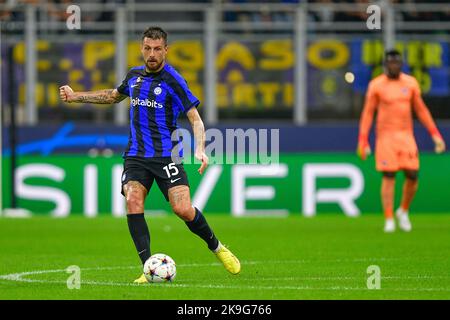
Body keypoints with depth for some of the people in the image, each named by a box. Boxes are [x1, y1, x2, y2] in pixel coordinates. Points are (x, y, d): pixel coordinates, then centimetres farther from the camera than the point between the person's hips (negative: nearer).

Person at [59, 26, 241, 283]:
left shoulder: (173, 80, -6)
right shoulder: (134, 75, 11)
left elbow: (195, 117, -8)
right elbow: (114, 95, 32)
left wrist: (200, 149, -24)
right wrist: (75, 96, 29)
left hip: (166, 155, -4)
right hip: (136, 156, 4)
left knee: (183, 210, -15)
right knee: (133, 201, -20)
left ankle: (217, 248, 14)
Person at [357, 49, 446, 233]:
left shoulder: (410, 83, 7)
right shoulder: (376, 85, -2)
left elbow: (421, 110, 12)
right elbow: (367, 113, 0)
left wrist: (435, 135, 7)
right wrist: (363, 142, -6)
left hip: (406, 135, 3)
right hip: (385, 135, -3)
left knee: (412, 175, -2)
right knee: (388, 177, -6)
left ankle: (403, 211, 21)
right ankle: (389, 220, -1)